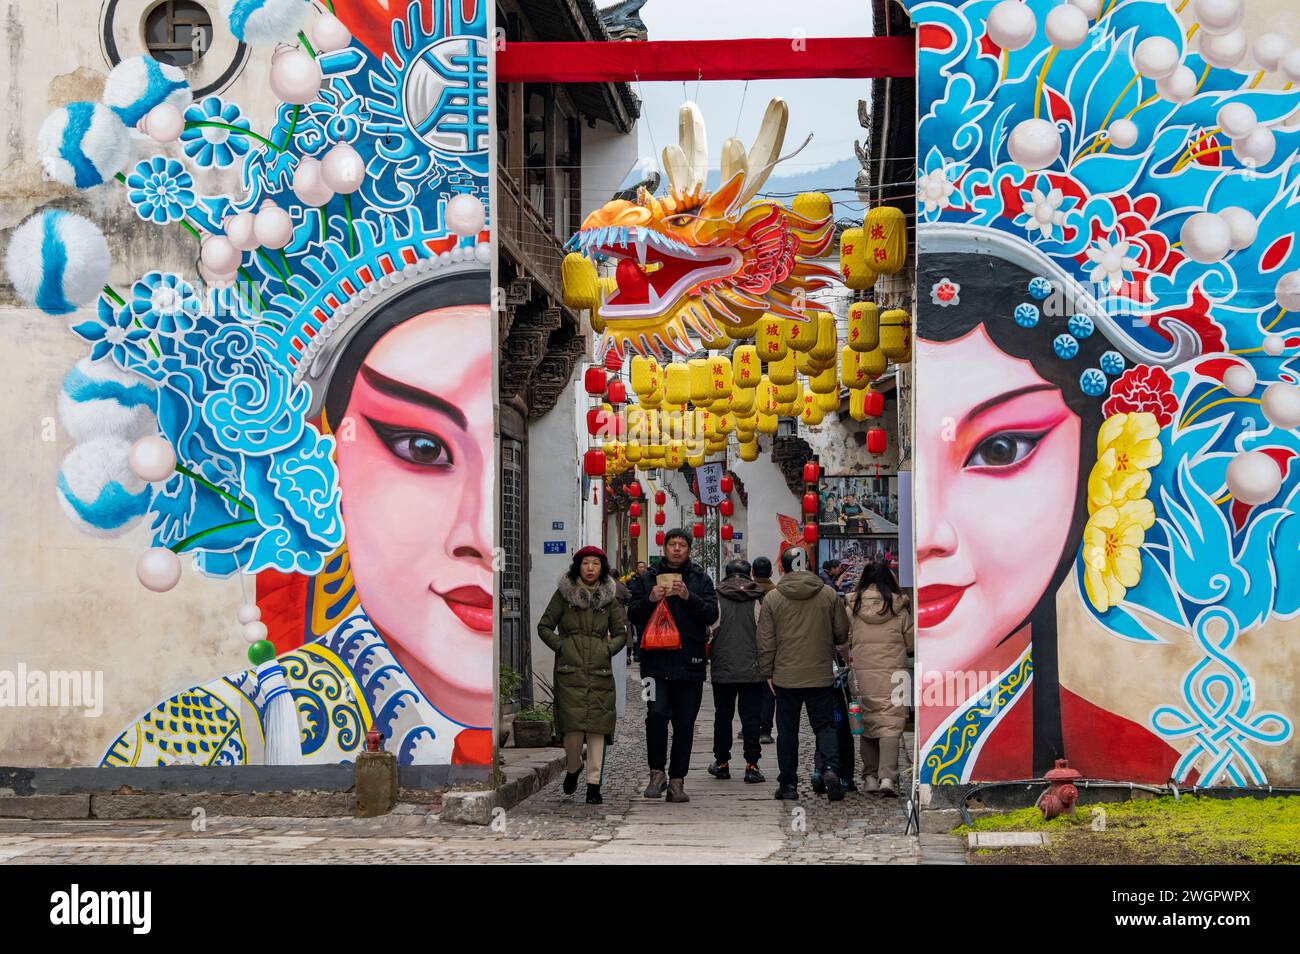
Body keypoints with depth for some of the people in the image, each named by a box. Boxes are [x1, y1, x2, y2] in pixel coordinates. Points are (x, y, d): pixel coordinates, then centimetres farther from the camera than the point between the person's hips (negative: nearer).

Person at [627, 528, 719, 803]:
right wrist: (650, 600, -13)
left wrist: (689, 597, -17)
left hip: (690, 663, 1)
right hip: (656, 661, -1)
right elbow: (633, 615, 6)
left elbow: (712, 615, -2)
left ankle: (677, 780, 12)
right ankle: (657, 772, -3)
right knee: (657, 714, -18)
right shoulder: (646, 579, 11)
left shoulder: (701, 580, 9)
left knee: (684, 725, 4)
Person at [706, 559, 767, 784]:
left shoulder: (715, 597, -3)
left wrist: (706, 657, 14)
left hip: (723, 670, 1)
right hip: (752, 671, 0)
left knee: (723, 716, 13)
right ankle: (751, 765, -2)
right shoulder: (759, 598, -3)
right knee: (751, 717, 3)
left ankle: (722, 763, 18)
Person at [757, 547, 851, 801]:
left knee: (787, 731, 9)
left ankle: (788, 784, 11)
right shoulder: (829, 594, -1)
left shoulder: (772, 598, -4)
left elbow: (765, 641, -2)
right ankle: (831, 768, -16)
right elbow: (843, 632, 6)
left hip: (786, 677, 0)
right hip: (822, 675, 0)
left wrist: (767, 673, 8)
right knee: (825, 725, 8)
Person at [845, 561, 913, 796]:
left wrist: (847, 664, 21)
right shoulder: (899, 608, 0)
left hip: (862, 674, 2)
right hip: (893, 674, -1)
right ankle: (887, 776, -15)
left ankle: (870, 777, 15)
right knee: (891, 723, -3)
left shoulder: (852, 607, 1)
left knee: (867, 723, 12)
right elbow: (911, 645, 6)